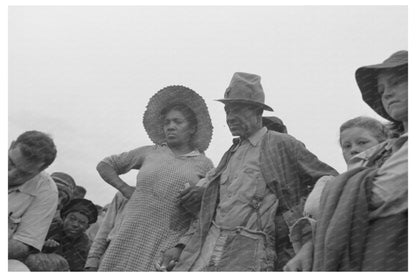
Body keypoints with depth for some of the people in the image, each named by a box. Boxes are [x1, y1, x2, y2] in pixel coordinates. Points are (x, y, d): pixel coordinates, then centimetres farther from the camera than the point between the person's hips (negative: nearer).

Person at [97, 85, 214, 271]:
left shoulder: (204, 164, 9)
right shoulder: (149, 153, 13)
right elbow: (104, 165, 20)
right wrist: (125, 189, 10)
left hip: (170, 245, -2)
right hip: (133, 236, 2)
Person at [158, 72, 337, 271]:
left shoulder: (282, 145, 2)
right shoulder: (231, 154, 20)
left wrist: (288, 221, -5)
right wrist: (181, 247, 11)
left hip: (248, 254, -6)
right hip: (209, 242, 6)